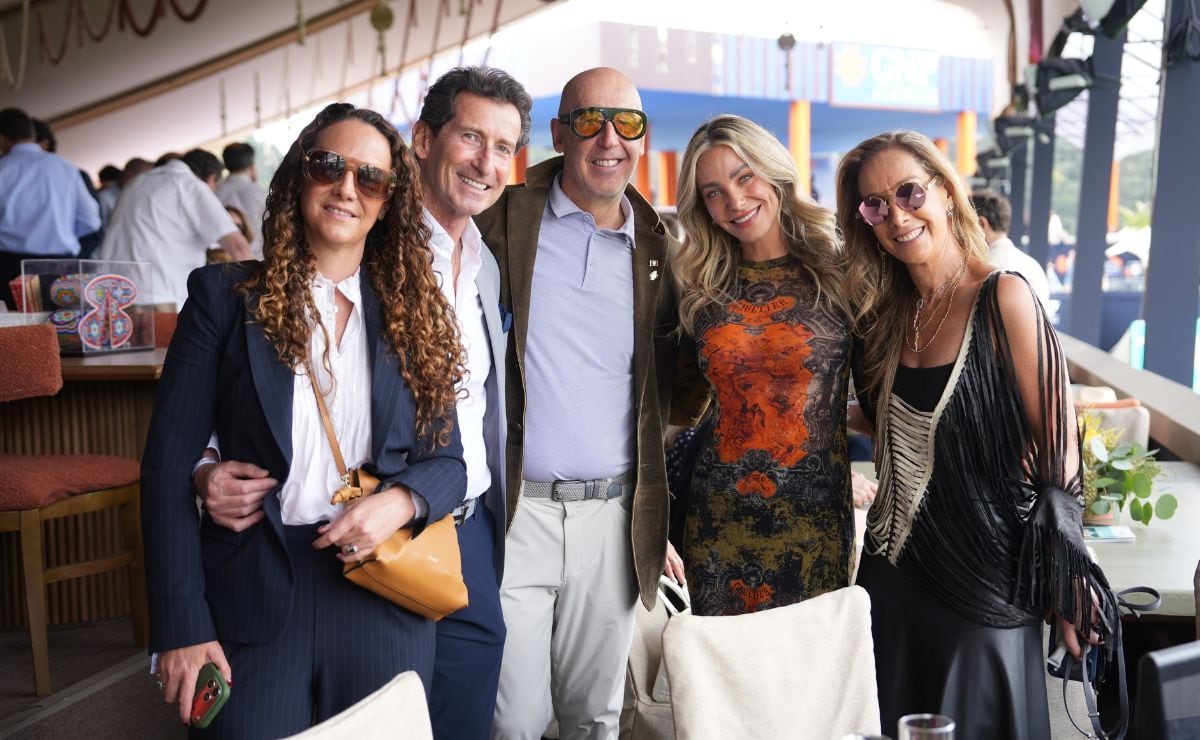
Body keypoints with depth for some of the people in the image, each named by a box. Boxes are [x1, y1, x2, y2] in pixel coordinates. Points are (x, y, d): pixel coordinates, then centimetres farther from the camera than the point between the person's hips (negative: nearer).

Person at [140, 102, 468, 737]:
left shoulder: (412, 314, 5)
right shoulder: (225, 296, -1)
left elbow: (447, 460, 8)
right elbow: (168, 465, -4)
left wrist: (399, 501, -15)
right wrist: (181, 626, -10)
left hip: (382, 599, 2)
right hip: (253, 601, -2)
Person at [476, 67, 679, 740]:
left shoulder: (659, 246, 8)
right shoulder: (503, 220, -2)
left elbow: (669, 388, 13)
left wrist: (660, 518, 8)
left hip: (615, 516, 3)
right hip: (513, 509, -3)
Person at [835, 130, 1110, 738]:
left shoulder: (1002, 299, -14)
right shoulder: (885, 313, 4)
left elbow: (1057, 443, -13)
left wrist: (1065, 586, -12)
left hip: (982, 577, -5)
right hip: (892, 571, 6)